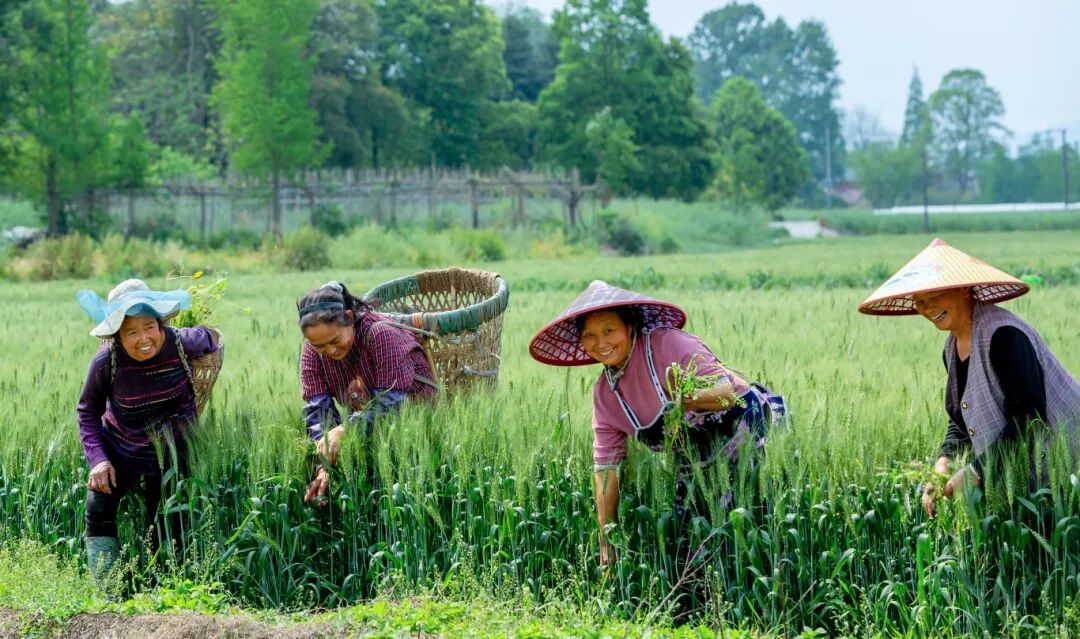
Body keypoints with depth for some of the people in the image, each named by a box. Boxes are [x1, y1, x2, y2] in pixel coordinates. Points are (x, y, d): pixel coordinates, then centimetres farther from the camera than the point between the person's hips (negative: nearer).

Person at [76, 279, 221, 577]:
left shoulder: (181, 343, -22)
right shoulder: (107, 361, -23)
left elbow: (206, 338, 4)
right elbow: (87, 411, -8)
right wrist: (98, 459, -18)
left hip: (167, 455, 1)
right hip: (116, 450, -1)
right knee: (98, 510, -16)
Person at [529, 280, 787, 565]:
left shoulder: (666, 344, -17)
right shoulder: (605, 393, 3)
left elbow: (729, 389, -26)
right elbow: (606, 465, 2)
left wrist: (692, 400, -49)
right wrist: (606, 546, -3)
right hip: (696, 461, 8)